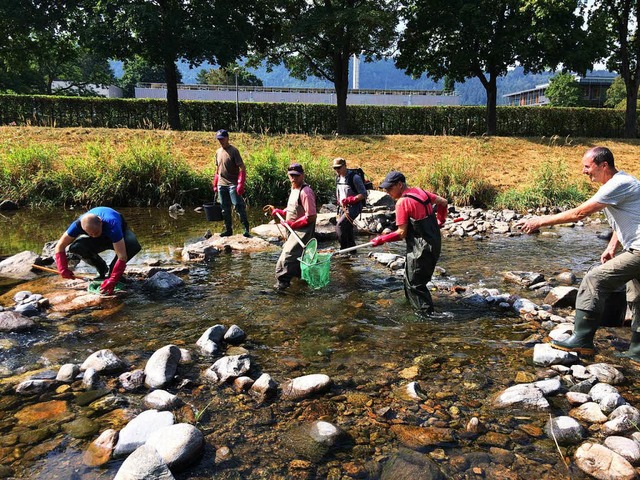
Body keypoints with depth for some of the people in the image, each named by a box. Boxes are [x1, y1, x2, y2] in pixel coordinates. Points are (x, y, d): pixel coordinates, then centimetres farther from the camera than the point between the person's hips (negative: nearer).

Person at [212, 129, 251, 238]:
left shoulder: (233, 151, -8)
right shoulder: (218, 152, 13)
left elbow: (242, 168, -12)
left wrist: (241, 184, -20)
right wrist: (215, 184, 17)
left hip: (232, 184, -7)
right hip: (221, 184, 7)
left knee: (239, 206, -8)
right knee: (225, 208, 11)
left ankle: (246, 229, -5)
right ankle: (228, 229, 19)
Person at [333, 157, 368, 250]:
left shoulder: (354, 177, -14)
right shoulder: (338, 177, 9)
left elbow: (363, 194, -14)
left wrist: (350, 200, -23)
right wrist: (339, 202, 13)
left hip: (354, 207, -8)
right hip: (343, 207, 8)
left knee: (340, 225, -22)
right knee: (347, 229, 10)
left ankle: (344, 248, -16)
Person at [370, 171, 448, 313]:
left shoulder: (402, 202, -17)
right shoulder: (420, 192, 6)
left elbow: (402, 233, -17)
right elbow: (443, 202, 15)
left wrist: (382, 239, -7)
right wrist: (440, 220, 28)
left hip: (420, 248, -9)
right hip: (434, 243, 9)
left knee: (414, 283, 5)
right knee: (411, 279, 21)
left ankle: (427, 312, 11)